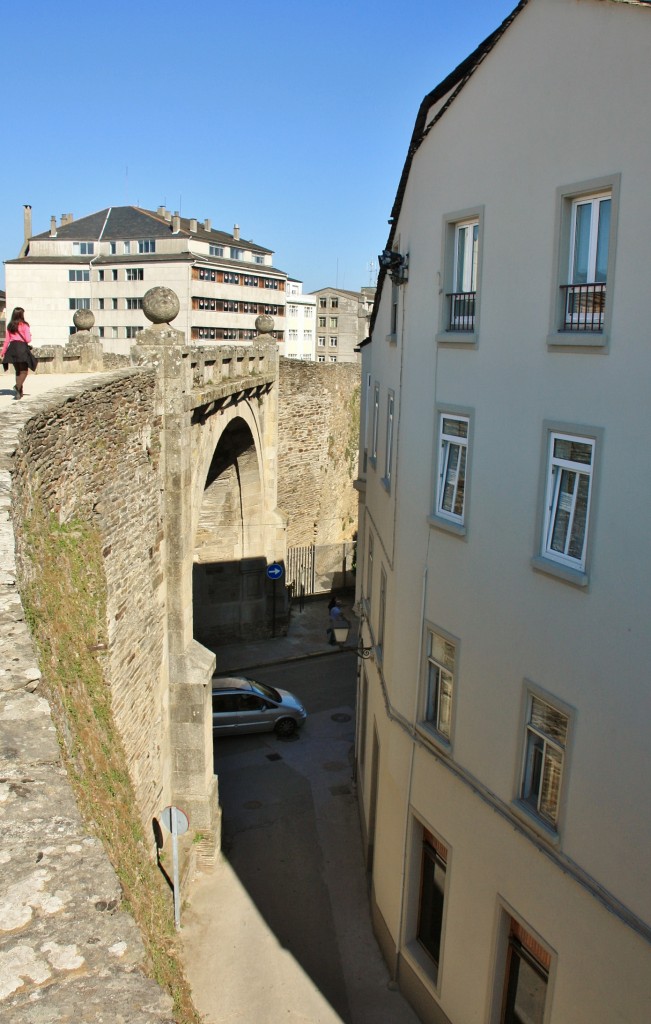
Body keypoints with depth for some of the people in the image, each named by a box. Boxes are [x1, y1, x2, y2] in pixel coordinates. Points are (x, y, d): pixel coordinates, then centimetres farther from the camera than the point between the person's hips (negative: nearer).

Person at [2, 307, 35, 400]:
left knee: (18, 371, 16)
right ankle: (18, 386, -27)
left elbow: (7, 340, 7)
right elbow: (28, 340, -10)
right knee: (24, 371, -1)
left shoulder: (10, 326, 9)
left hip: (12, 348, 5)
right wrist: (30, 335, 13)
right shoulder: (24, 325, -5)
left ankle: (20, 392, 16)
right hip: (22, 348, -5)